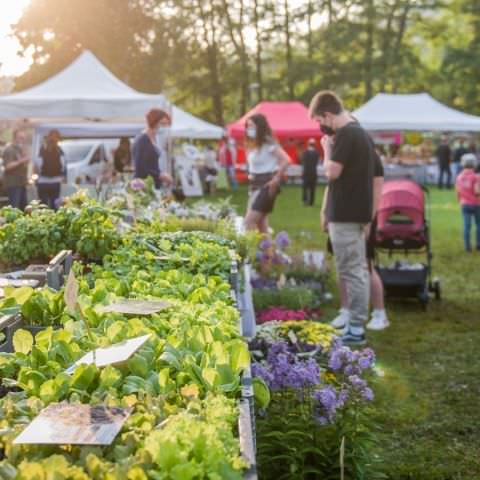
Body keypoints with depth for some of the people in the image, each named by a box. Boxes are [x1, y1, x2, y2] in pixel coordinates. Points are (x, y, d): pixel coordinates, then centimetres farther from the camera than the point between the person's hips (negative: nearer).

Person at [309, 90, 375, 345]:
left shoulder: (345, 135, -15)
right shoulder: (361, 133, 15)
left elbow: (332, 172, -19)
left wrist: (327, 149, -3)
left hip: (345, 214, -10)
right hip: (357, 212, 10)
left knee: (350, 270, -6)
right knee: (357, 269, 13)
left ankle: (355, 328, -3)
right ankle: (356, 324, 20)